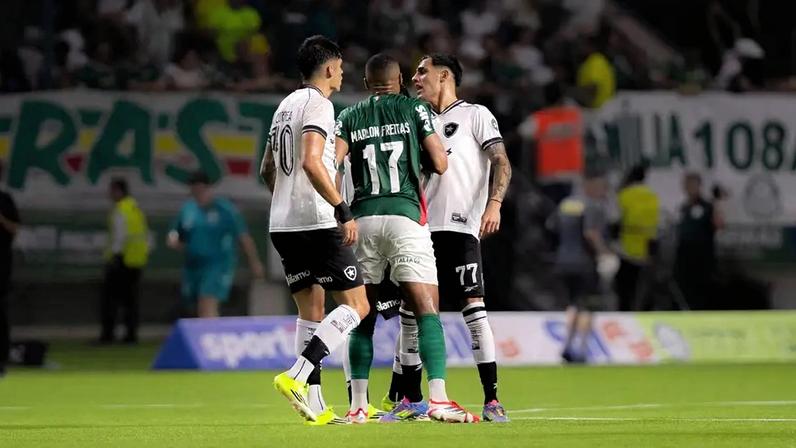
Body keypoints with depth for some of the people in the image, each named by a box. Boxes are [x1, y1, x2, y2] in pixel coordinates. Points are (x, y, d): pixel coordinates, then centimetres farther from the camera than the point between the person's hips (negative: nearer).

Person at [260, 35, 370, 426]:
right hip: (316, 222, -9)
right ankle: (295, 377, -19)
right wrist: (343, 210, -22)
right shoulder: (318, 104, -9)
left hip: (282, 225, 9)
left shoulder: (286, 105, 18)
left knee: (311, 312, 11)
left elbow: (267, 169, 26)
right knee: (356, 306, -4)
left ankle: (315, 406, 7)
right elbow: (311, 162, -23)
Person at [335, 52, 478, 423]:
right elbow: (440, 164, 4)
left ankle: (358, 406, 7)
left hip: (363, 218, 3)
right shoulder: (414, 109, 7)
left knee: (363, 315, 10)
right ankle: (438, 399, -18)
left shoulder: (348, 117, 13)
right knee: (427, 309, -5)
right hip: (405, 215, -3)